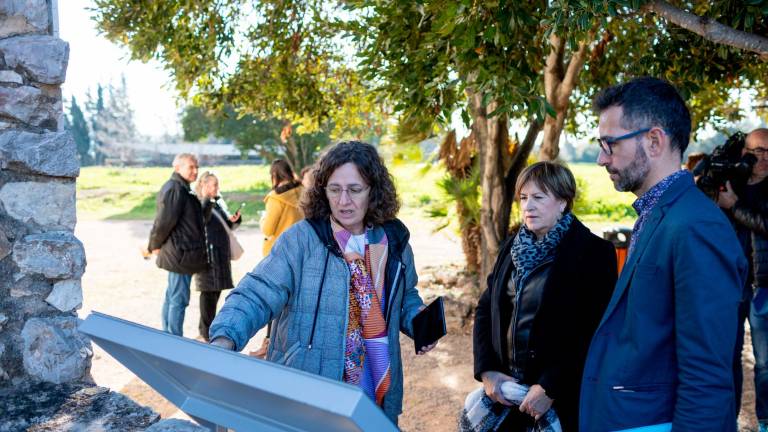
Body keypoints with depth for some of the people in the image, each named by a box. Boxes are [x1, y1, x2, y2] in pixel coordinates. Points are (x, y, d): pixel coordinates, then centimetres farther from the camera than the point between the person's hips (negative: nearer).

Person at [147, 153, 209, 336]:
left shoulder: (182, 188, 18)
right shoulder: (174, 188, -16)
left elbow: (164, 220, 21)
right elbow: (165, 220, -21)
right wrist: (155, 245, -8)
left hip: (180, 253, 11)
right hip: (180, 253, -11)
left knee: (172, 297, 17)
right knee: (179, 299, -6)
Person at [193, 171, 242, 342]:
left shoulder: (219, 203, 15)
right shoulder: (199, 203, -7)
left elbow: (226, 225, 22)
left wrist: (233, 220, 2)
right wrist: (206, 199, -27)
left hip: (222, 252, 8)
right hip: (208, 253, -8)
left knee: (216, 289, 14)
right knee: (208, 291, -3)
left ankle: (206, 328, 27)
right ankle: (206, 334, 5)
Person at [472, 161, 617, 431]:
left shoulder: (593, 252, -12)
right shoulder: (513, 247, 6)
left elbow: (595, 333, -16)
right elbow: (485, 309, 9)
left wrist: (550, 388, -18)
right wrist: (486, 370, -2)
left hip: (564, 400, -5)